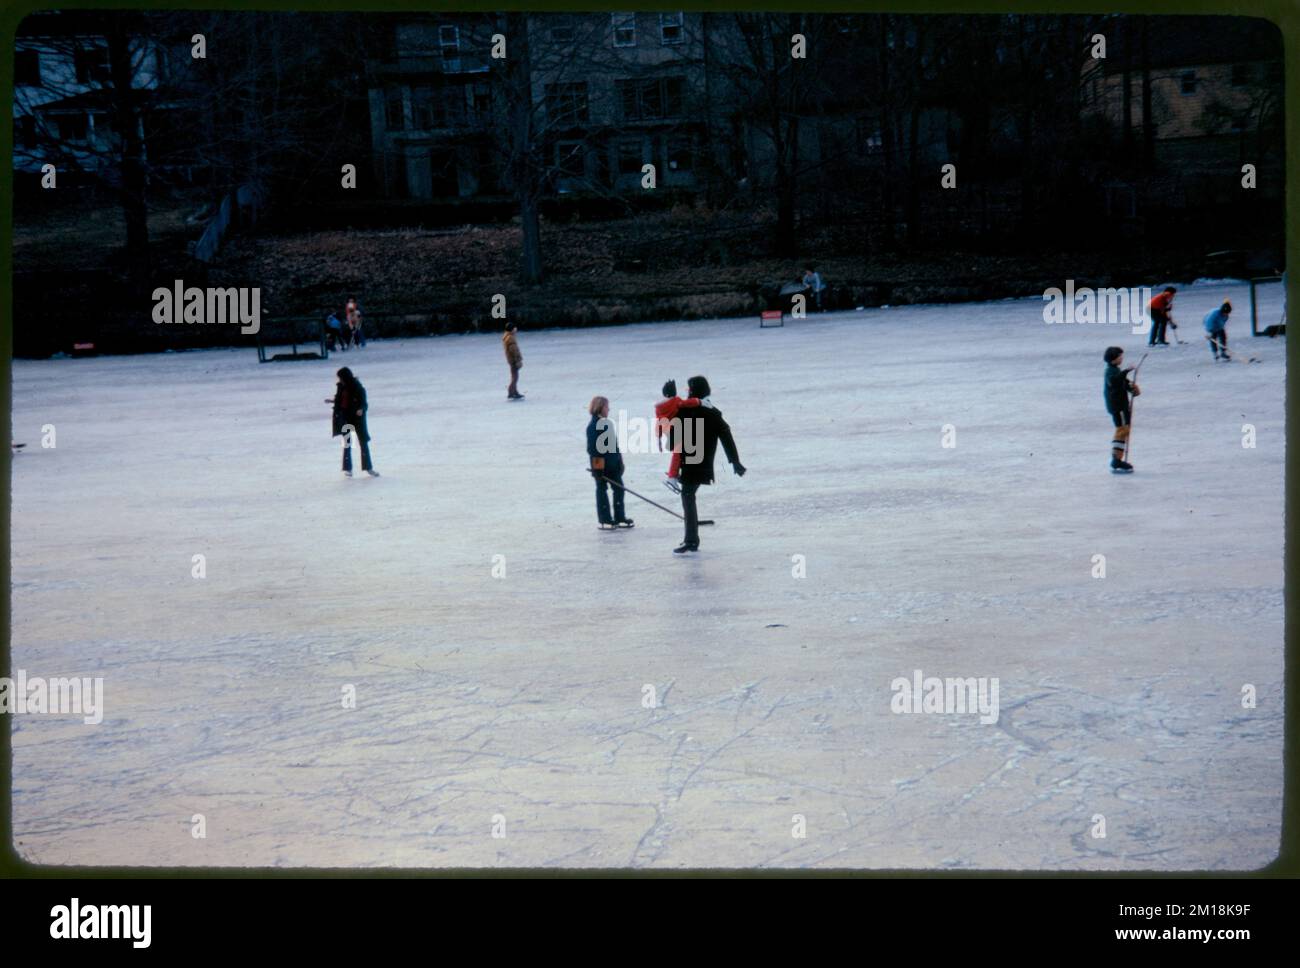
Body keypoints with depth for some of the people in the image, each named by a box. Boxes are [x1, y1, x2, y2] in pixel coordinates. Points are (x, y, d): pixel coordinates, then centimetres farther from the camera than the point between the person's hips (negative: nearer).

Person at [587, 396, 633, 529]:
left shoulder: (607, 423, 11)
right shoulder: (593, 426, -14)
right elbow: (592, 448, -17)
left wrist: (619, 461, 18)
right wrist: (597, 468, -20)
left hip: (612, 463, 8)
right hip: (600, 464, -8)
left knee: (619, 488, 10)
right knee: (602, 489, 1)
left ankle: (619, 518, 18)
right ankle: (604, 520, 7)